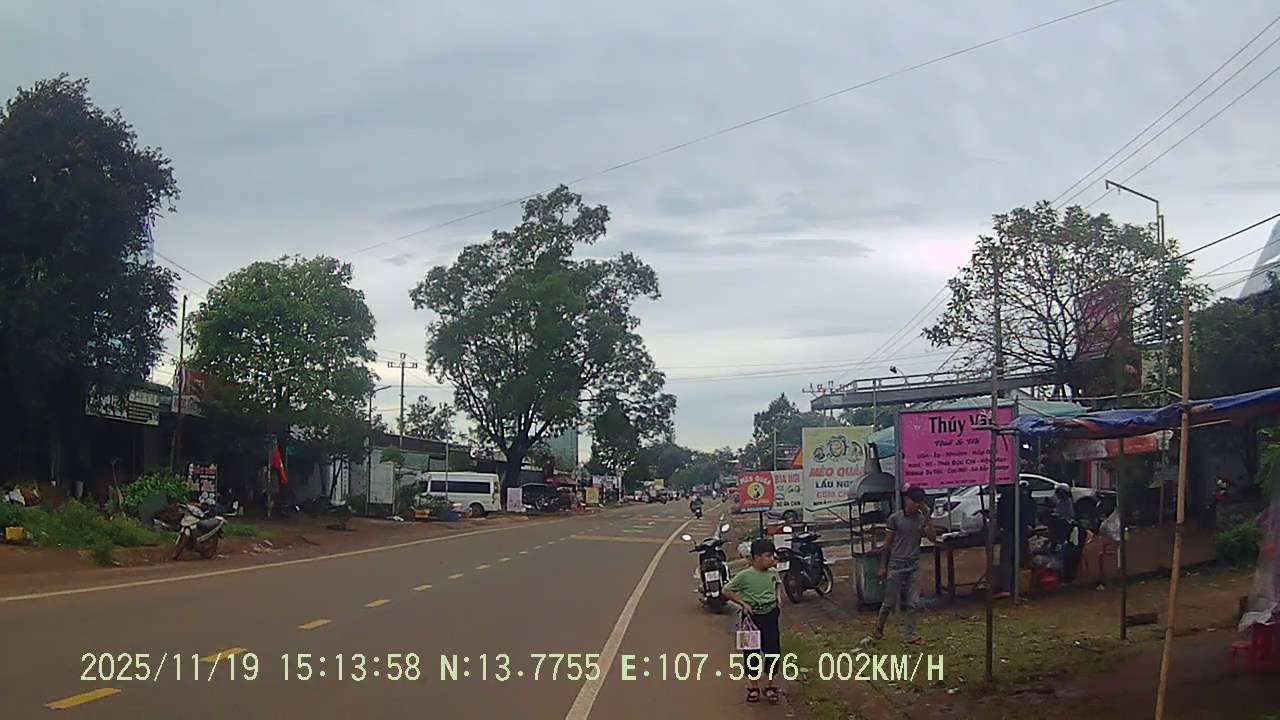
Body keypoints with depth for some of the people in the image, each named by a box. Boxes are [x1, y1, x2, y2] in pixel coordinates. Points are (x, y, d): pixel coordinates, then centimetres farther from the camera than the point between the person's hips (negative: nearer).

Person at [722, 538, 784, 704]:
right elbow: (727, 591, -8)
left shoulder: (773, 573, -1)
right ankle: (753, 686, 20)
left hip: (770, 616, 3)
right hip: (752, 617, -3)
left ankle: (770, 686, 20)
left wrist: (779, 596, 5)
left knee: (773, 650, 4)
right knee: (752, 651, 5)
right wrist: (743, 603, -16)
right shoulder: (745, 576, -15)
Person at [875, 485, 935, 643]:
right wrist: (882, 567, -2)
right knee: (890, 602, 5)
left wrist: (927, 516, -14)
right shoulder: (895, 518, -6)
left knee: (914, 603, 0)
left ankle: (910, 635, 9)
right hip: (896, 565, -3)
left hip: (914, 566, 3)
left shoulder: (921, 519, 4)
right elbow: (887, 543, -1)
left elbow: (933, 538, -8)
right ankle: (879, 627, 27)